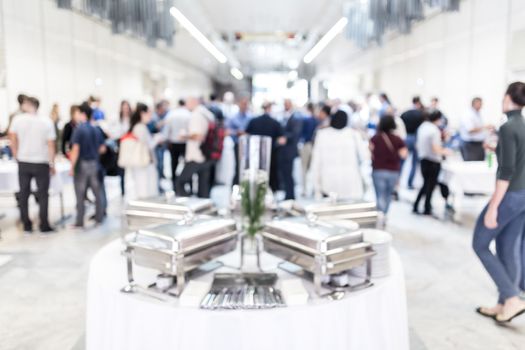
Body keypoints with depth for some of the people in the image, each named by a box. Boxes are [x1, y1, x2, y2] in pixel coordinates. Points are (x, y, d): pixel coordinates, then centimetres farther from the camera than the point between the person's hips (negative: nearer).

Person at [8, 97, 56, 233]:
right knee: (43, 194, 7)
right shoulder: (46, 122, -7)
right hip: (41, 163, -1)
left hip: (23, 162, 1)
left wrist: (16, 156, 12)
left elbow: (13, 141, -2)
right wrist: (52, 163, 2)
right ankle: (44, 225, 7)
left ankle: (26, 225, 16)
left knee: (23, 194, 12)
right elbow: (51, 145, -7)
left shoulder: (17, 119, -6)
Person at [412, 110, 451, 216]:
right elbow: (436, 149, -22)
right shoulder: (434, 130, -18)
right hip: (433, 162, -7)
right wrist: (444, 152, -5)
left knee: (426, 184, 20)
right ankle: (427, 209, 15)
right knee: (431, 185, 7)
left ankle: (416, 206, 17)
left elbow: (417, 146, 11)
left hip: (423, 160, 7)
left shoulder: (422, 127, 4)